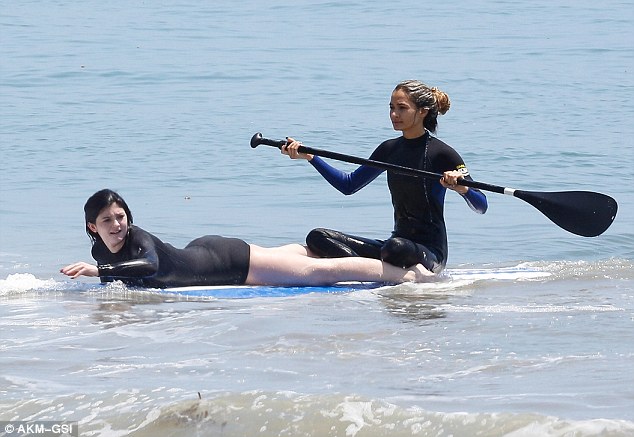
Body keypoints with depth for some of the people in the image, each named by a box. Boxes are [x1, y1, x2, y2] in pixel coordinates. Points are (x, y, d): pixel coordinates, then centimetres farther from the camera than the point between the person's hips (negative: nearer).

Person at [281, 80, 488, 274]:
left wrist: (461, 187, -32)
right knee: (317, 237, -9)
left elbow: (481, 207, -11)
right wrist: (309, 156, 12)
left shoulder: (441, 154, -9)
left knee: (396, 248, -42)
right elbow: (349, 185, 20)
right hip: (398, 241, 7)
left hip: (431, 253, -7)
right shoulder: (391, 149, 11)